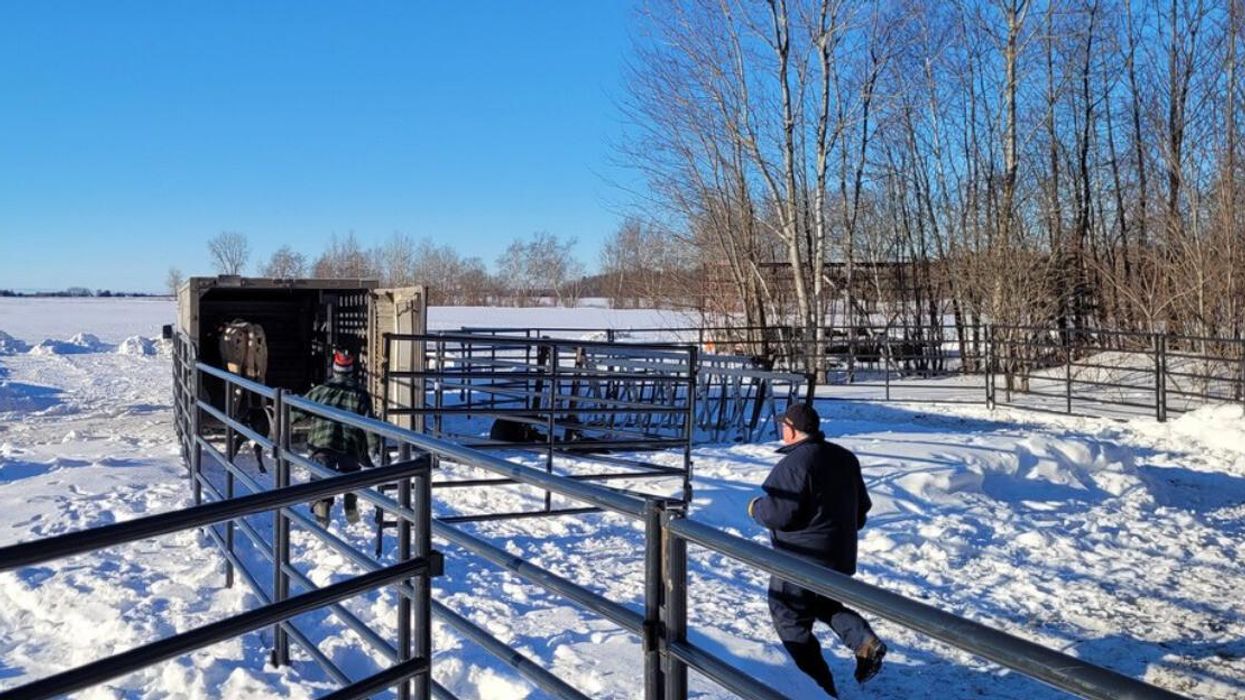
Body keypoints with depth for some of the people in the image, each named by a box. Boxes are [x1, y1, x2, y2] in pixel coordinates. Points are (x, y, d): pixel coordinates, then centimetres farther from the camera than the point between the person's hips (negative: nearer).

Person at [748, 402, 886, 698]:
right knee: (824, 604, 28)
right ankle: (865, 642, 5)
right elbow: (862, 505, 14)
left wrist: (756, 509, -4)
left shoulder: (793, 465, -21)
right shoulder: (845, 457, 6)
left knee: (790, 619, 8)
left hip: (802, 560, -8)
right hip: (840, 556, 8)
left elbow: (780, 513, -24)